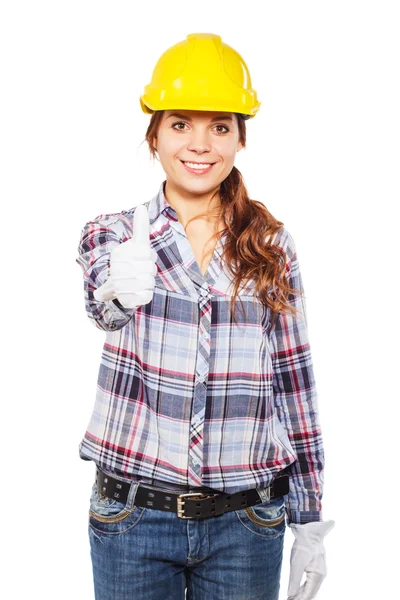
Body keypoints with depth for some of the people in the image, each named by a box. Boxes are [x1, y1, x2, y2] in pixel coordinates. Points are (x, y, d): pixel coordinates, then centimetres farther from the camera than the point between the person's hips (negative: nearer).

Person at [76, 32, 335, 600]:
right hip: (133, 517, 0)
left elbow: (294, 382, 3)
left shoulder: (271, 245, 1)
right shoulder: (111, 233, 0)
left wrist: (310, 521, 3)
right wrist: (120, 292, -45)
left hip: (248, 523, 1)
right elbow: (101, 303, -22)